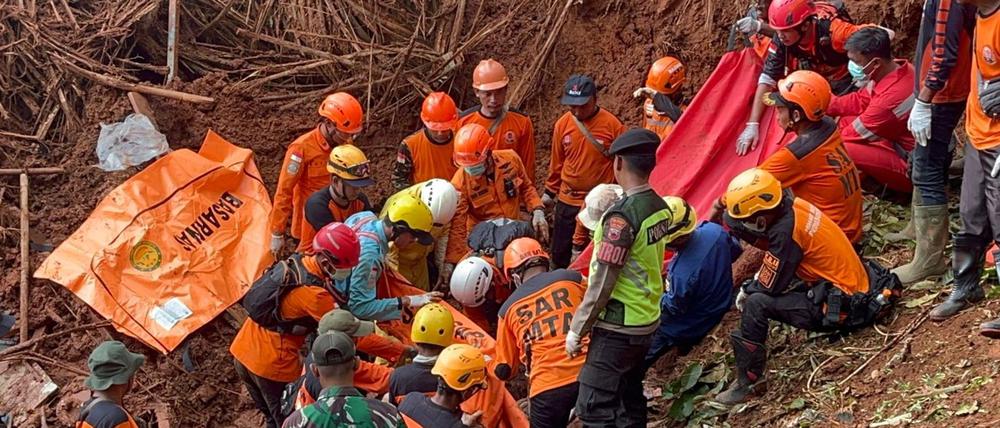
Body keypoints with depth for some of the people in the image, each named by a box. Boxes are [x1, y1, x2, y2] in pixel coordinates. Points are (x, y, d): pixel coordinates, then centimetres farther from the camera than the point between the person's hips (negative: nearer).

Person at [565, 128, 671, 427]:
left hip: (618, 327, -9)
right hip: (648, 321, 9)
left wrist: (576, 330, -11)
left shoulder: (622, 216, -22)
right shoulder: (660, 207, 2)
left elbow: (602, 283, -20)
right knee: (630, 403, 17)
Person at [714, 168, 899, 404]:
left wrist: (747, 291, 5)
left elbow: (769, 286, -14)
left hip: (842, 307, -10)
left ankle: (747, 382, -11)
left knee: (756, 303, -18)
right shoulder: (792, 206, -1)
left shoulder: (786, 230, -24)